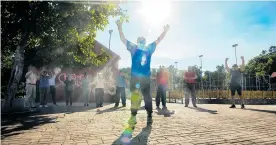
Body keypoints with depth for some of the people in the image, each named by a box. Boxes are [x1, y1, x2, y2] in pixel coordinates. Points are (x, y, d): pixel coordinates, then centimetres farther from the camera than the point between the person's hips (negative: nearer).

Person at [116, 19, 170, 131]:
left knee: (147, 96, 7)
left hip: (146, 77, 2)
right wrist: (120, 27, 1)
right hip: (135, 76, -2)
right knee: (134, 95, -3)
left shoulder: (149, 48, 15)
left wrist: (165, 31, 17)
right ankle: (133, 116, 1)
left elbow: (158, 40, 20)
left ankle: (149, 116, 15)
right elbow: (123, 39, 8)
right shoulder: (133, 48, 10)